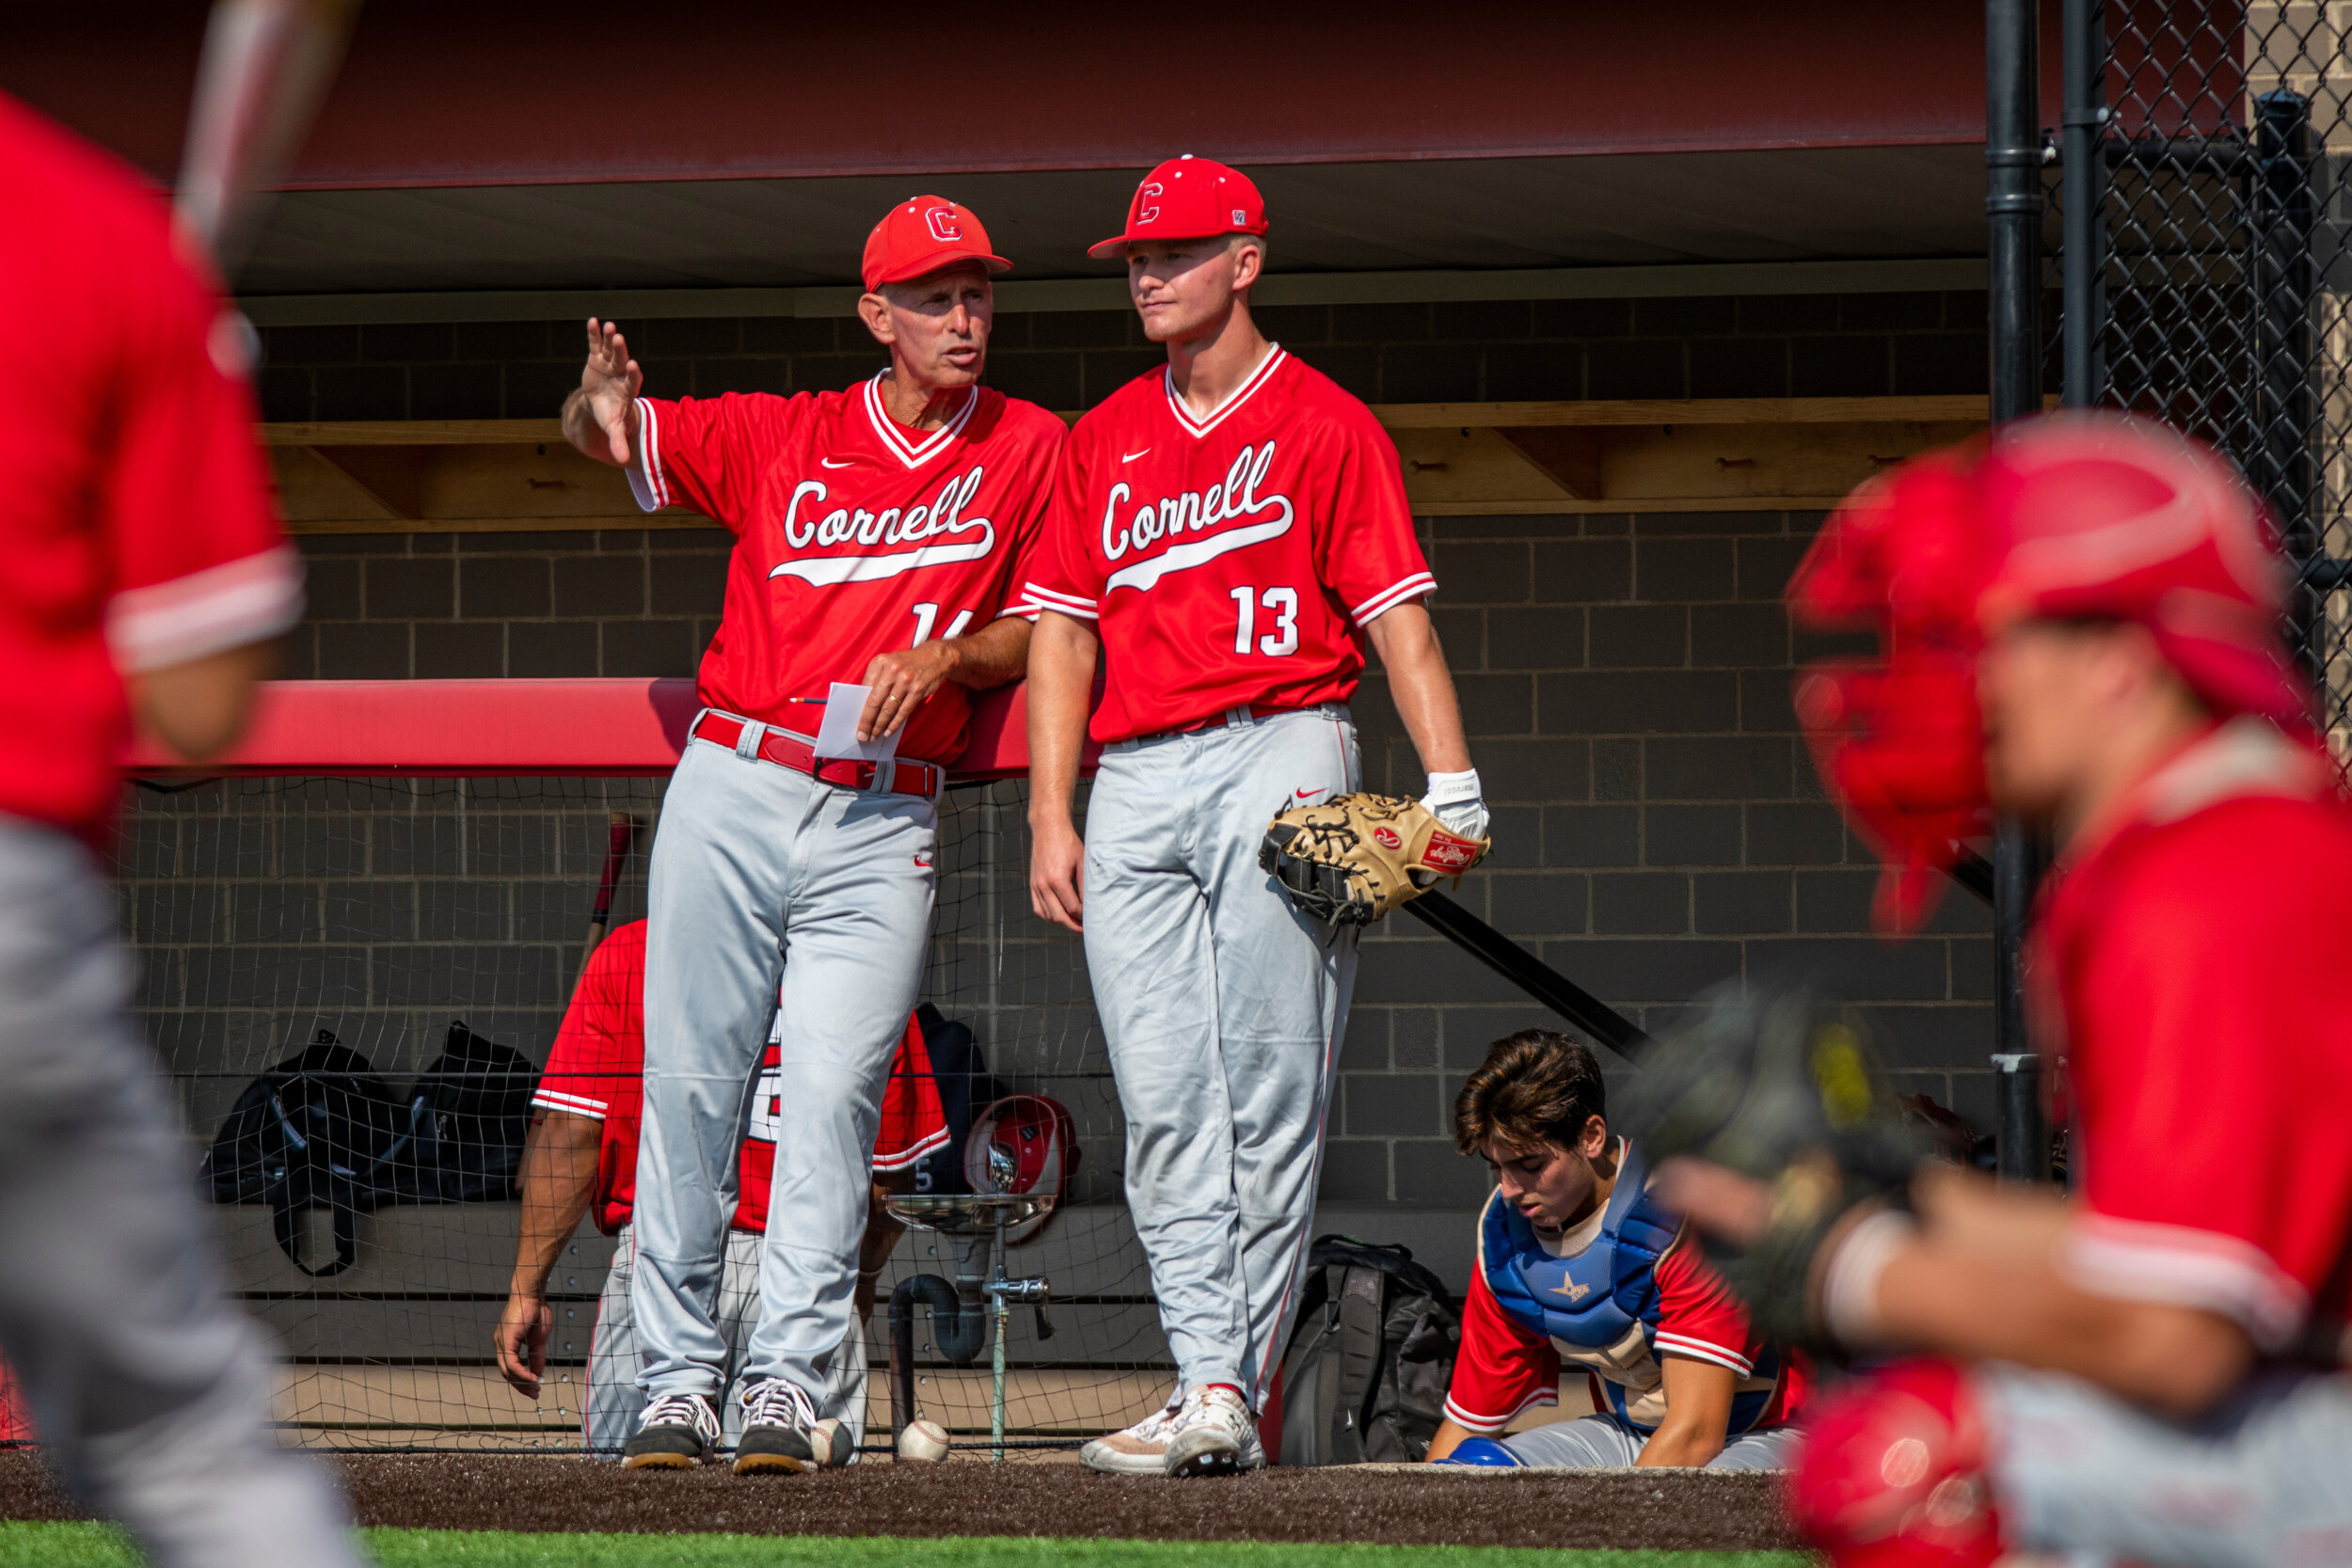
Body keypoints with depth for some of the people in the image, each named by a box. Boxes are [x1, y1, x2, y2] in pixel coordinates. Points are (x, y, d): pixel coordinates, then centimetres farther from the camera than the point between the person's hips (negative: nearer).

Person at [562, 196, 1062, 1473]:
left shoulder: (1031, 450, 7)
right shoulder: (781, 437, 8)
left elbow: (1040, 635, 7)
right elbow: (607, 436, 5)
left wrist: (946, 656, -14)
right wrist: (602, 402, -20)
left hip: (884, 823, -1)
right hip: (733, 791, 1)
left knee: (834, 1096, -10)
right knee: (688, 1079, -1)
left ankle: (785, 1382, -9)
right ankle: (679, 1378, 4)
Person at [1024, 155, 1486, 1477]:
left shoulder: (1324, 424, 4)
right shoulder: (1103, 441, 19)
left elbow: (1397, 616, -2)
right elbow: (1065, 630, 16)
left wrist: (1452, 787, -13)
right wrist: (1051, 814, 6)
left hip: (1279, 757, -4)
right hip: (1134, 784, 5)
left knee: (1270, 1088, -9)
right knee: (1166, 1104, -4)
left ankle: (1240, 1387, -6)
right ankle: (1211, 1392, -7)